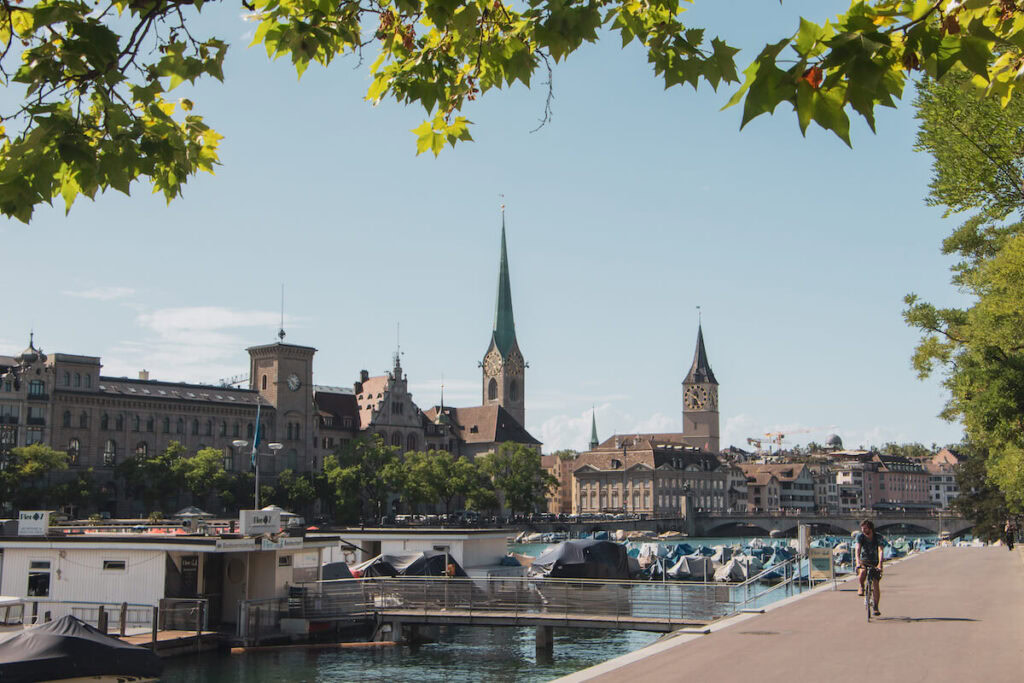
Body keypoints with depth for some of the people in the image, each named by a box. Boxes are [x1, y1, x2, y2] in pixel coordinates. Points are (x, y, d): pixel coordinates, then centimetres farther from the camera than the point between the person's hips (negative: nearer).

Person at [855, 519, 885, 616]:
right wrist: (858, 562, -43)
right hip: (864, 561, 0)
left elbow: (880, 551, -29)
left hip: (875, 562, 0)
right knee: (862, 572, -33)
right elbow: (857, 549, -26)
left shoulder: (878, 538, -17)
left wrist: (880, 564, -44)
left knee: (875, 584, -10)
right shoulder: (860, 536, -14)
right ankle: (861, 587, -3)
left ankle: (876, 607, 2)